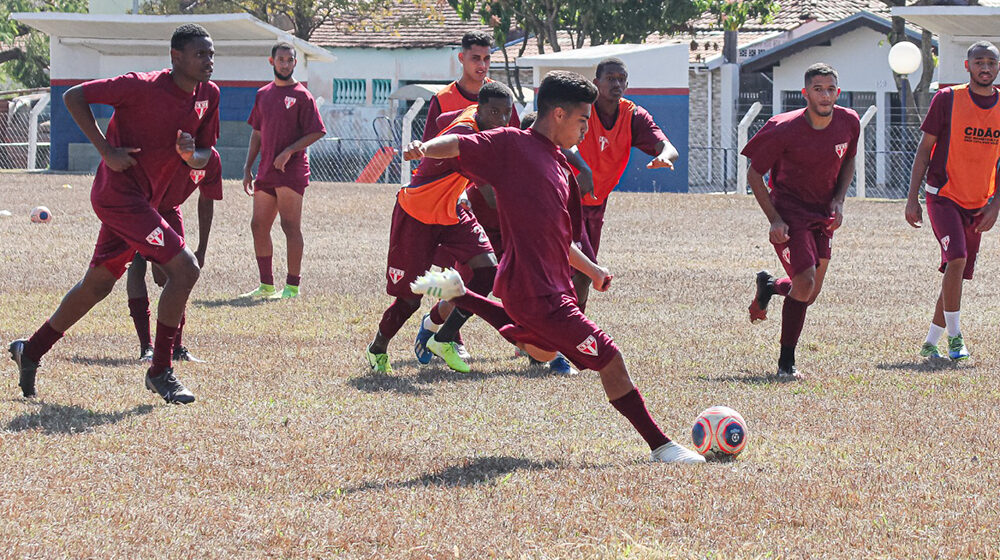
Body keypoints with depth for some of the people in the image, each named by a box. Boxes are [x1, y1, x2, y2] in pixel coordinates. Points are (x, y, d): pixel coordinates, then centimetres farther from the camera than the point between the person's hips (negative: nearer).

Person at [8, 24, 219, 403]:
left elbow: (204, 158, 14)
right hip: (119, 193, -9)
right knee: (185, 268, -16)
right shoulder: (143, 86, -17)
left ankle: (31, 351, 31)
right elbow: (73, 97, -11)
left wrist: (191, 155, -11)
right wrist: (106, 150, -16)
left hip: (143, 200, 9)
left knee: (97, 283, 16)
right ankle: (159, 372, -8)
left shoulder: (208, 95, 5)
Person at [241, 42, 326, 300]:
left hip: (292, 171, -7)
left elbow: (316, 132, -9)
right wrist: (248, 168, 15)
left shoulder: (301, 95, -4)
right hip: (266, 172, 7)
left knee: (290, 226, -6)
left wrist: (289, 151, -18)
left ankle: (293, 286, -2)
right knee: (258, 226, 7)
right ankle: (266, 285, 15)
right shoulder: (263, 94, 15)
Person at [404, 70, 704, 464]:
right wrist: (424, 148, -36)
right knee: (609, 360, -7)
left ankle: (457, 294, 40)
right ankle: (660, 446, 1)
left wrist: (592, 270, 29)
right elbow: (460, 145, -16)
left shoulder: (560, 166, 16)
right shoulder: (513, 145, -8)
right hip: (537, 290, -10)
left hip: (552, 281, 10)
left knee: (542, 349, 38)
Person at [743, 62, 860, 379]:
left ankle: (768, 286, 43)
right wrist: (774, 220, -15)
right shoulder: (785, 130, -21)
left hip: (823, 212, 5)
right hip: (789, 209, -5)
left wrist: (838, 201, -2)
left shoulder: (849, 123, -8)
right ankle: (786, 363, -7)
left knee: (810, 294, 8)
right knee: (804, 281, -20)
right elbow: (754, 175, -10)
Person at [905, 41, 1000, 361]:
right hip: (944, 197, -4)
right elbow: (924, 150, -3)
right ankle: (954, 337, -12)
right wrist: (912, 199, -7)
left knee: (958, 273, 7)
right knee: (956, 259, -22)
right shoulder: (947, 100, -7)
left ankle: (930, 343, 19)